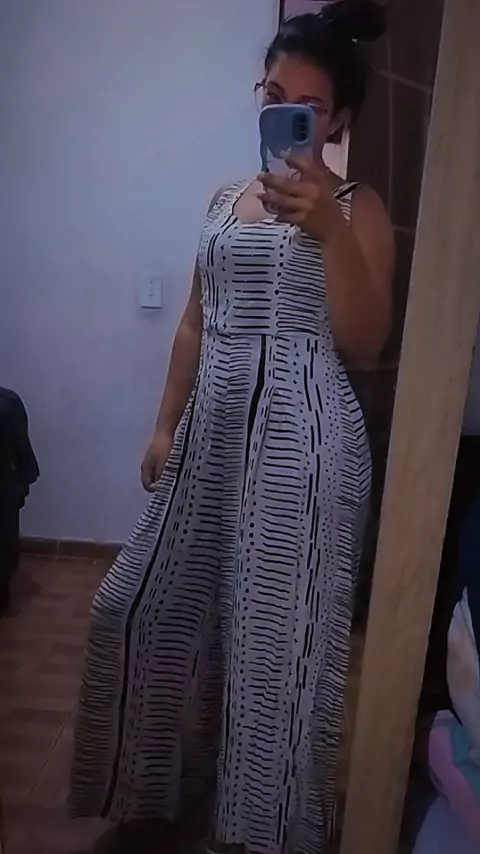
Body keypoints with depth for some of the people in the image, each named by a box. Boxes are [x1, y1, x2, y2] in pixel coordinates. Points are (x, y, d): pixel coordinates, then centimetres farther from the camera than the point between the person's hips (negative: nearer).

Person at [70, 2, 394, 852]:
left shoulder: (357, 208, 0)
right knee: (154, 601, 12)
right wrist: (165, 425, 10)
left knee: (277, 629, 0)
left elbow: (364, 346, -12)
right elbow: (195, 322, 15)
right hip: (213, 429, 6)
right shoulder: (227, 196, 15)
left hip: (302, 437, -6)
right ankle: (165, 775, 40)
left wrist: (329, 231, -25)